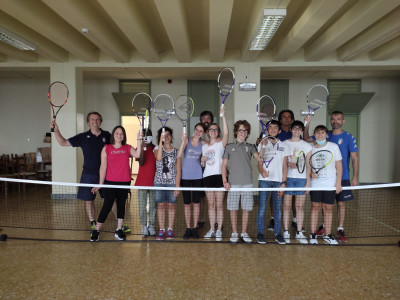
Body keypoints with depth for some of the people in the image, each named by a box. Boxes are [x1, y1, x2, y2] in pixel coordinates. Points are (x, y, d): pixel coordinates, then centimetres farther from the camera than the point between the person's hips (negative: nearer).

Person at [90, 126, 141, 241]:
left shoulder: (128, 148, 5)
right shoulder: (106, 148, 1)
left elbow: (137, 155, -15)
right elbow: (103, 167, -1)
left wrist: (139, 140, -18)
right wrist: (100, 184, -2)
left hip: (125, 182, 3)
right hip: (110, 182, -2)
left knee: (121, 205, 10)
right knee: (107, 205, -4)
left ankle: (119, 230, 21)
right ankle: (96, 231, 9)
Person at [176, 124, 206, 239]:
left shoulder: (203, 143, 4)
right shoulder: (187, 140, -3)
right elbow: (179, 156, -17)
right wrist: (183, 141, -26)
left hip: (197, 176, 2)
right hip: (185, 176, -1)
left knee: (196, 203, 6)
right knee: (187, 204, 5)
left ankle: (195, 228, 19)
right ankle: (188, 228, 17)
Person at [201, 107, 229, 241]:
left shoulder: (221, 144, 1)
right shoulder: (204, 146, 16)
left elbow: (226, 134, -21)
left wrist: (223, 116, -26)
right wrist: (202, 161, -2)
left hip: (219, 175, -4)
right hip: (207, 176, 4)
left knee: (219, 205, -1)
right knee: (211, 204, 9)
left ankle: (219, 230, 8)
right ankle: (212, 229, 18)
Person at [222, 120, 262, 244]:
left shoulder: (250, 147, 13)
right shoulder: (229, 147, 11)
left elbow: (259, 158, -5)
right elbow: (224, 165, 7)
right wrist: (224, 180, -4)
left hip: (247, 183, 1)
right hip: (233, 183, -1)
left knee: (246, 209, 5)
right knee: (233, 208, 3)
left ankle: (244, 233, 19)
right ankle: (234, 233, 17)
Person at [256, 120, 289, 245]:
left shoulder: (283, 146, 11)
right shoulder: (262, 144, 8)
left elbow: (285, 166, 9)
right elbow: (259, 163, 1)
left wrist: (283, 183, -1)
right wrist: (262, 171, -22)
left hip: (278, 180, 2)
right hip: (264, 180, -1)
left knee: (278, 208, 5)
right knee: (262, 208, 0)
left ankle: (278, 233, 14)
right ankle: (260, 233, 8)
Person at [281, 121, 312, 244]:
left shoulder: (307, 146, 9)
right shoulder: (284, 144, 7)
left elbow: (308, 165, 7)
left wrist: (308, 181, 0)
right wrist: (289, 164, -13)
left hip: (301, 178, 1)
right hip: (287, 178, -1)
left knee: (300, 206, 3)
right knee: (287, 206, 0)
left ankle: (299, 233, 13)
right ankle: (286, 232, 9)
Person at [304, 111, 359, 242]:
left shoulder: (349, 137, -3)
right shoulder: (325, 135, 6)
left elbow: (354, 158, -4)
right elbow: (307, 139, 10)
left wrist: (355, 177, -9)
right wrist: (307, 124, -4)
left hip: (342, 177, -3)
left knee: (341, 203, 3)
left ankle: (340, 230, 15)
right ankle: (325, 226, 27)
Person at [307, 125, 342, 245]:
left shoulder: (333, 147, 0)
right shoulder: (311, 148, 2)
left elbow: (339, 165, 2)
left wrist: (338, 182, -3)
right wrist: (311, 173, -9)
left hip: (330, 184, 0)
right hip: (315, 183, 0)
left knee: (328, 209, 5)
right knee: (315, 207, 1)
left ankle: (328, 235, 17)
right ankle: (313, 235, 9)